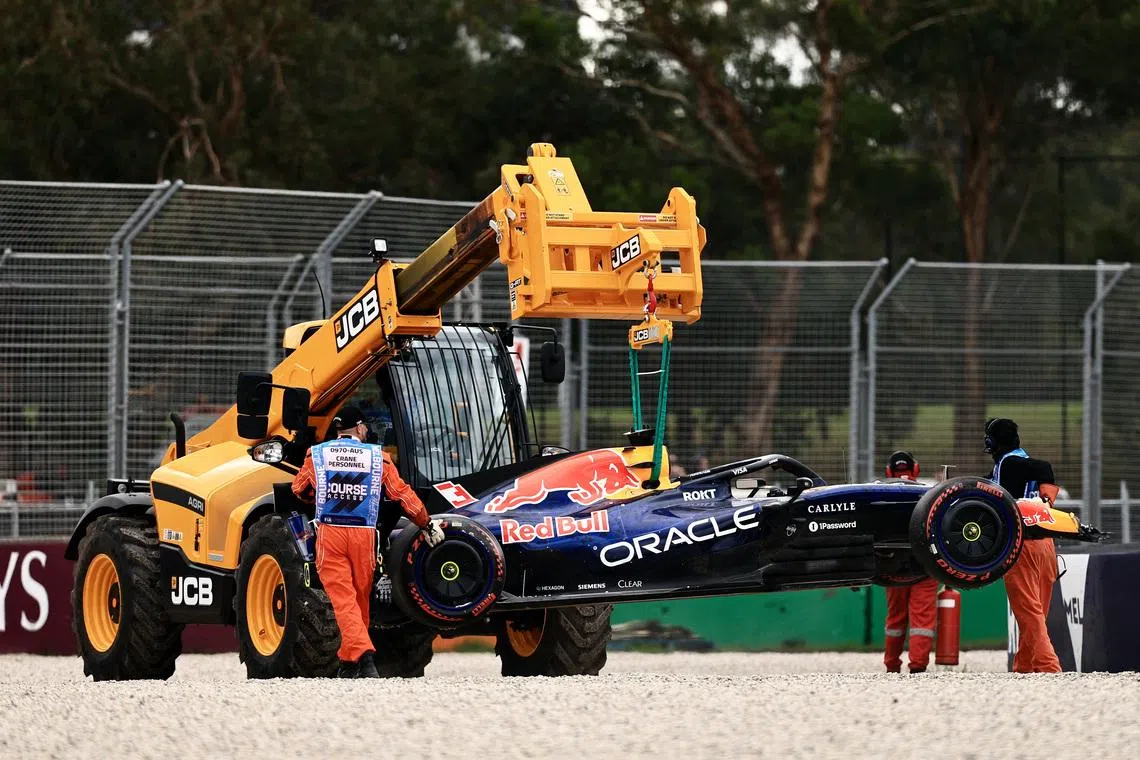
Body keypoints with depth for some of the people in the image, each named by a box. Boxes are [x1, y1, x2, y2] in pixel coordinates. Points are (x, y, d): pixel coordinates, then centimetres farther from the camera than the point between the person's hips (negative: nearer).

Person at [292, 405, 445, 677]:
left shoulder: (317, 455, 7)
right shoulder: (377, 456, 6)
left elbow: (299, 490, 23)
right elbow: (403, 493, 8)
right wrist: (427, 524, 20)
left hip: (330, 532, -1)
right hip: (364, 533, 1)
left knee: (343, 598, -6)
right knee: (360, 597, 15)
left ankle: (361, 655, -25)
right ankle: (349, 661, 21)